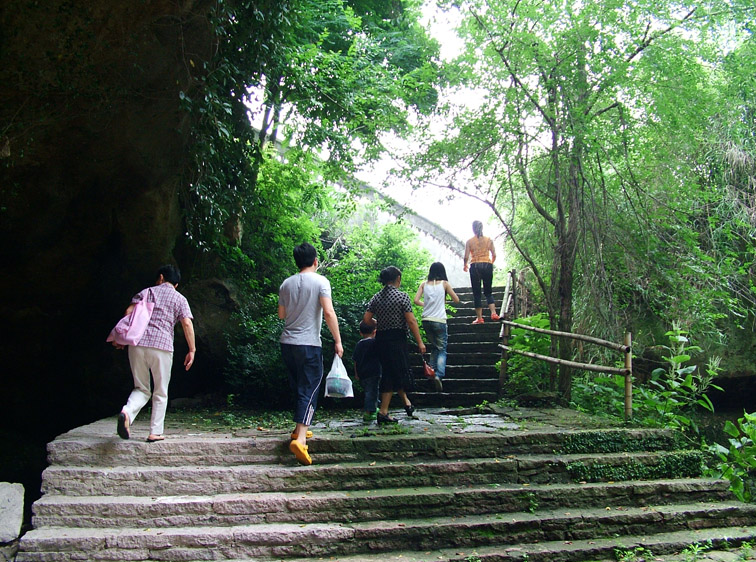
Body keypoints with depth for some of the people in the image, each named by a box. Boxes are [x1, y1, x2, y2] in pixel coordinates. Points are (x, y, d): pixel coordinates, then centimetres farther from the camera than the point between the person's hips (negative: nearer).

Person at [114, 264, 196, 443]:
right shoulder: (179, 299, 11)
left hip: (137, 344, 2)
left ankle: (127, 412, -17)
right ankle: (155, 432, 8)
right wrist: (192, 351, 2)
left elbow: (128, 312, 5)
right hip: (162, 346, -2)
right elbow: (187, 324, -2)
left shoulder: (146, 292, 17)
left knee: (141, 389, 12)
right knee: (160, 392, 11)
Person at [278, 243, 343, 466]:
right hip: (309, 343, -5)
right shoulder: (320, 281, -7)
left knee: (299, 387, 20)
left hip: (287, 342, 6)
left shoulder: (286, 284, 8)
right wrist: (337, 341, -9)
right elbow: (328, 312, -15)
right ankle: (300, 439, -19)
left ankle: (300, 429, 30)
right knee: (309, 390, -6)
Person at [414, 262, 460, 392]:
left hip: (426, 320, 3)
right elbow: (456, 300, 5)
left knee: (434, 347, 21)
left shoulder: (424, 284, 7)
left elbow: (416, 300, 1)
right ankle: (439, 375, -17)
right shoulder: (444, 284, 0)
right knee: (442, 349, 3)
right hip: (439, 320, -3)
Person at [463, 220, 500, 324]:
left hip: (475, 266, -2)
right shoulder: (488, 240, 6)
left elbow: (466, 257, -4)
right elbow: (494, 255, 5)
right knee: (488, 291, 12)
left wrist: (465, 265, 15)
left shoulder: (469, 241, 1)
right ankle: (493, 313, -7)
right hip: (487, 265, 2)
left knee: (476, 293, 4)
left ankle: (479, 318, 2)